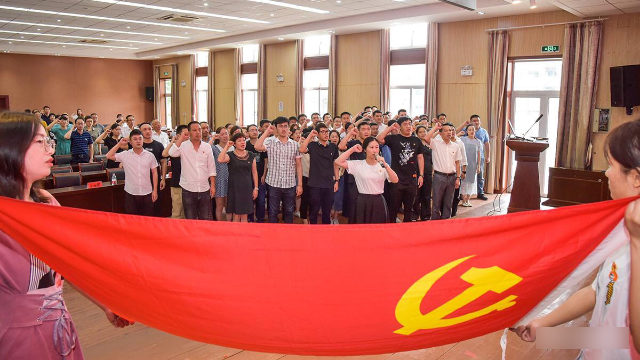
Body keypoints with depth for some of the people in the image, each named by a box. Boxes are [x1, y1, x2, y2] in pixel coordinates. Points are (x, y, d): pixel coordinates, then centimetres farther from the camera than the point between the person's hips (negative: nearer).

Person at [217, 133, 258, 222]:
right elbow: (220, 160, -24)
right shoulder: (230, 155, -2)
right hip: (234, 188, -3)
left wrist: (256, 188, 6)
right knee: (236, 216, 0)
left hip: (247, 188, 3)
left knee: (244, 216, 6)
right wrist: (226, 146, -17)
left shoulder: (251, 155, 9)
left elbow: (254, 172, 11)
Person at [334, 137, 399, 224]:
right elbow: (338, 162, -12)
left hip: (379, 202, 2)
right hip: (363, 202, -2)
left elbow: (395, 180, -9)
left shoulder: (382, 165, 4)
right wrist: (353, 149, -8)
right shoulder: (357, 164, -2)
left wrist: (385, 164, -20)